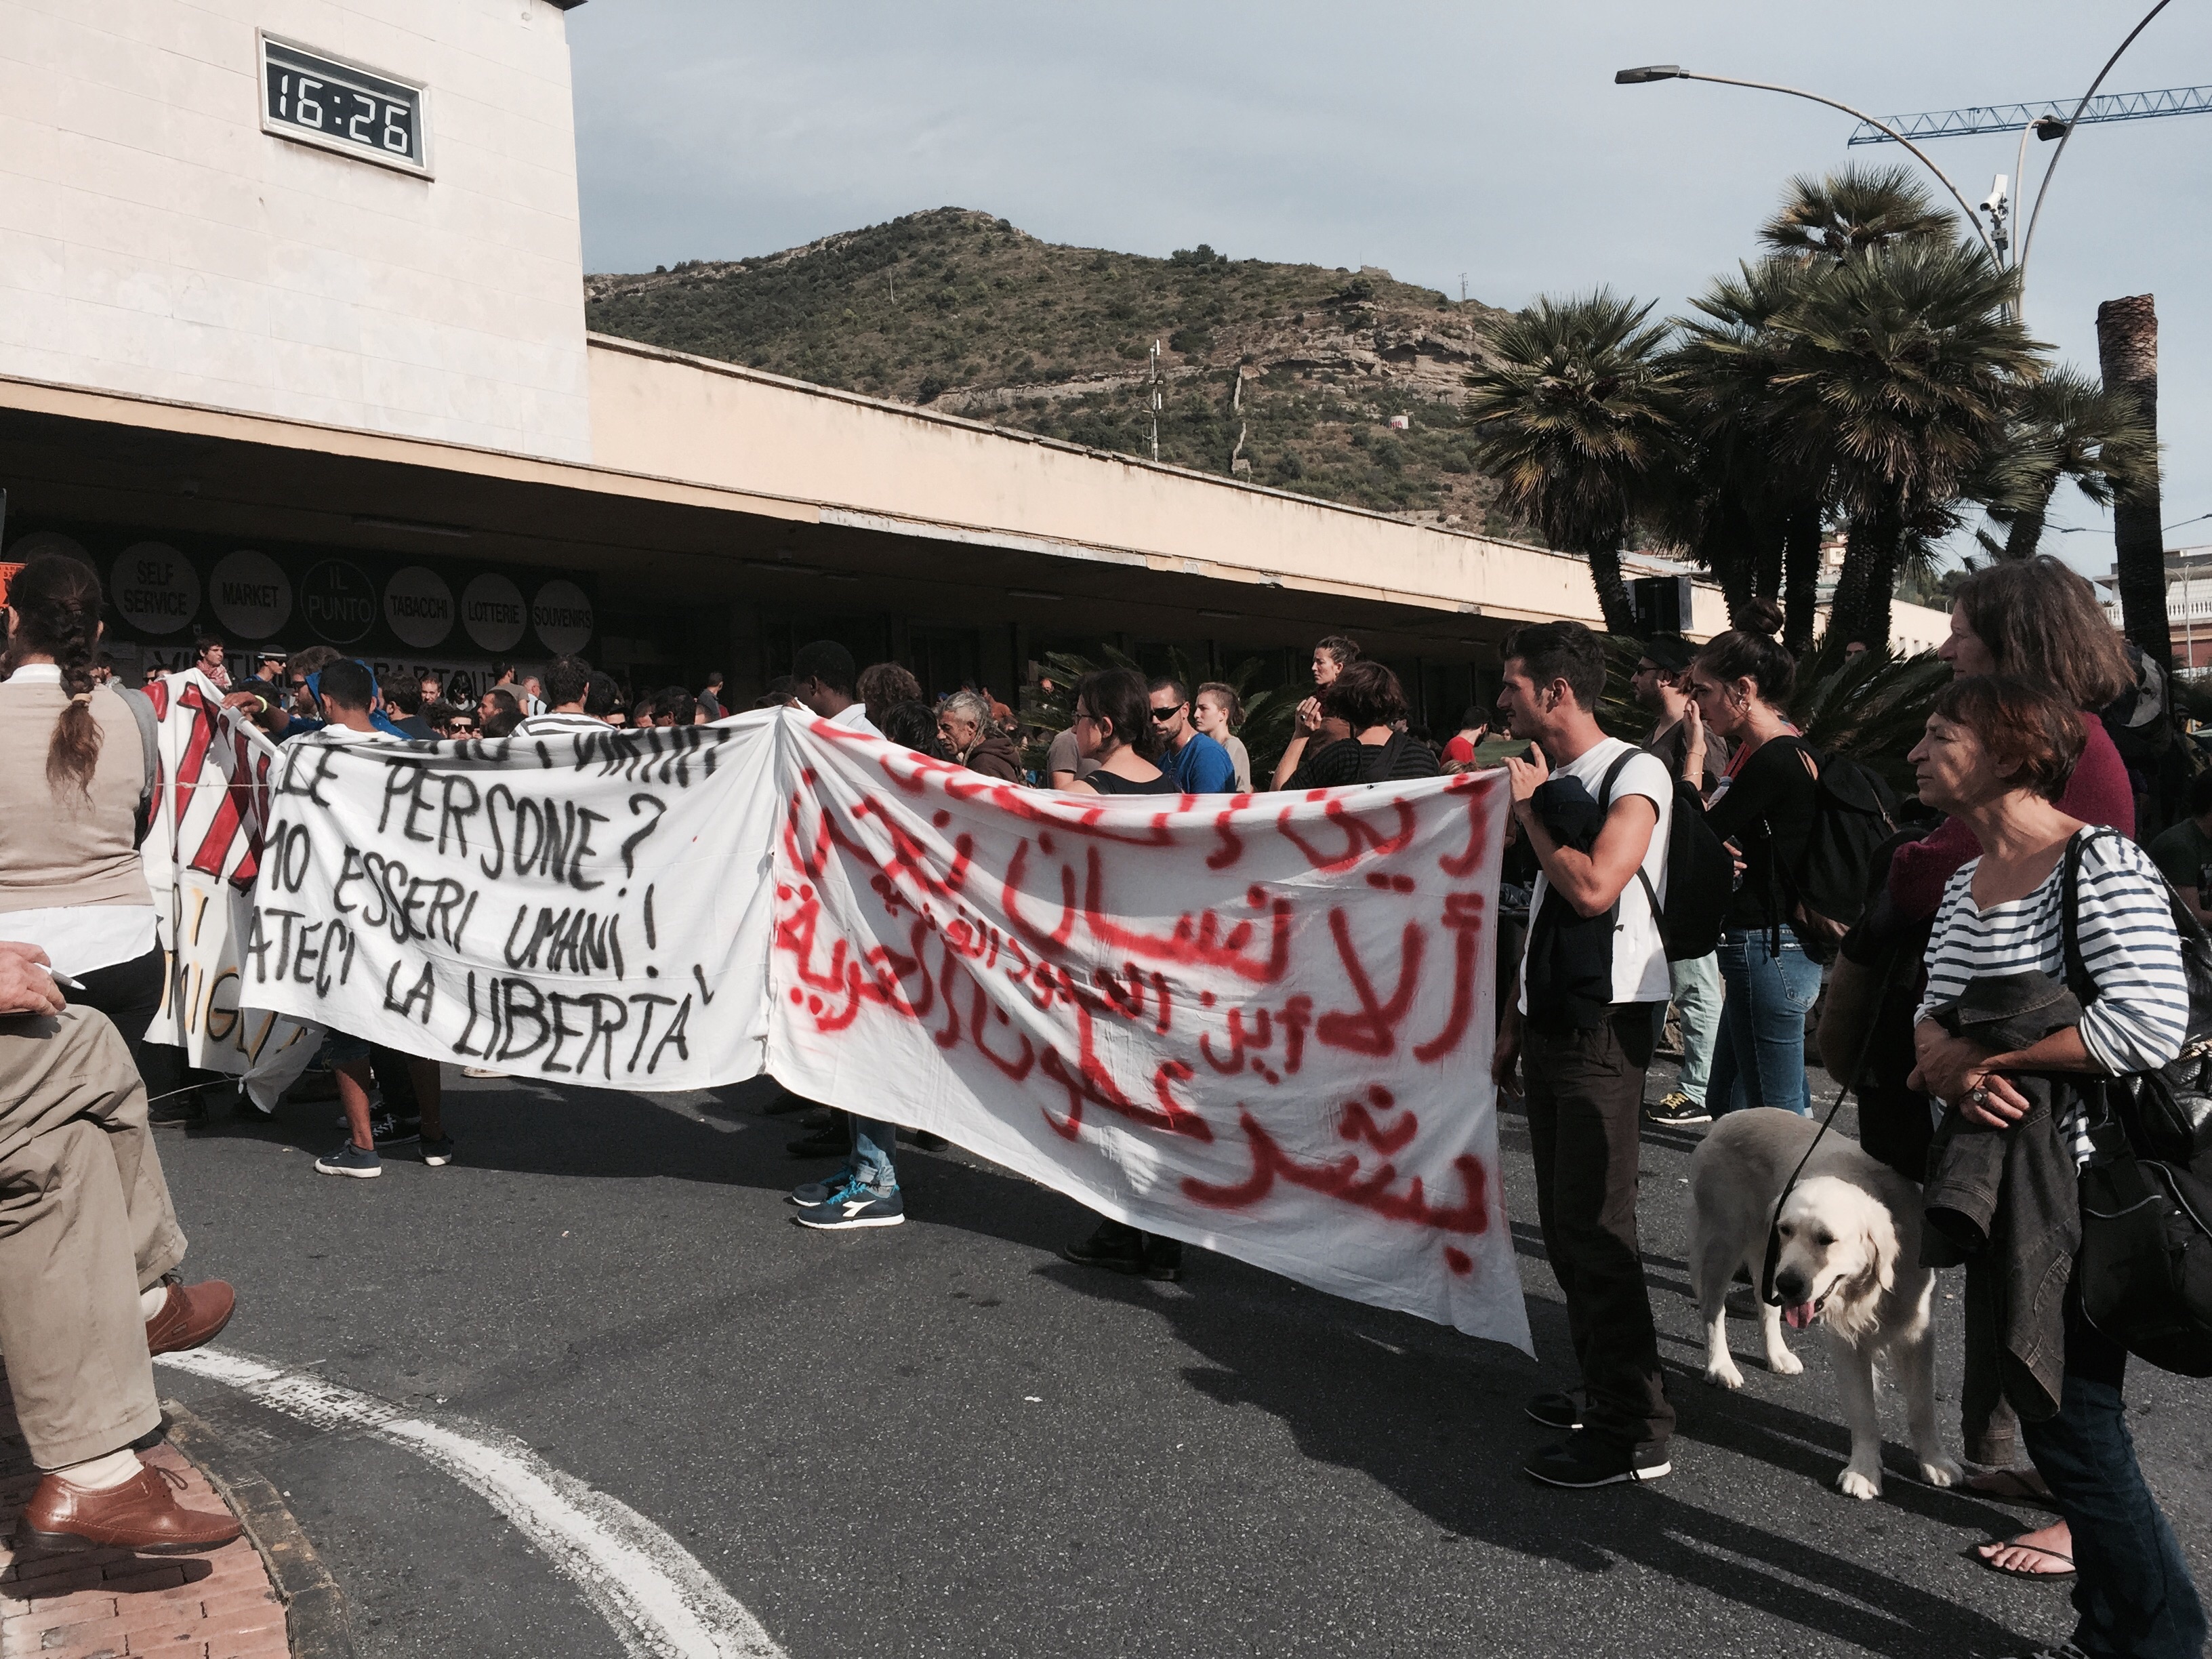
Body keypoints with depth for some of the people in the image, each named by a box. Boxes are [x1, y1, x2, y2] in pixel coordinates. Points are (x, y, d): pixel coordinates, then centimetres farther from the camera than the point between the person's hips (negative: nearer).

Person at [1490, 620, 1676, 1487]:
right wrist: (1516, 1016, 18)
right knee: (1563, 1220, 13)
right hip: (1551, 1020, 9)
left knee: (1594, 1224, -9)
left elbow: (1594, 887, -25)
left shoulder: (1635, 774, -10)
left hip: (1605, 1025, -9)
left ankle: (1636, 1432, 0)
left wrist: (1527, 810, -11)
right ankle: (1602, 1391, 26)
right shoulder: (1550, 782, 14)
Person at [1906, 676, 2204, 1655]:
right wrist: (1950, 1068, -16)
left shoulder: (2102, 866, -17)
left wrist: (1979, 1053, -21)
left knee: (2073, 1418, 0)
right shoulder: (1966, 883, 8)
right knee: (2042, 1403, 18)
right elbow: (1932, 1018, 8)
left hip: (2081, 1187, -8)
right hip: (1998, 1187, 8)